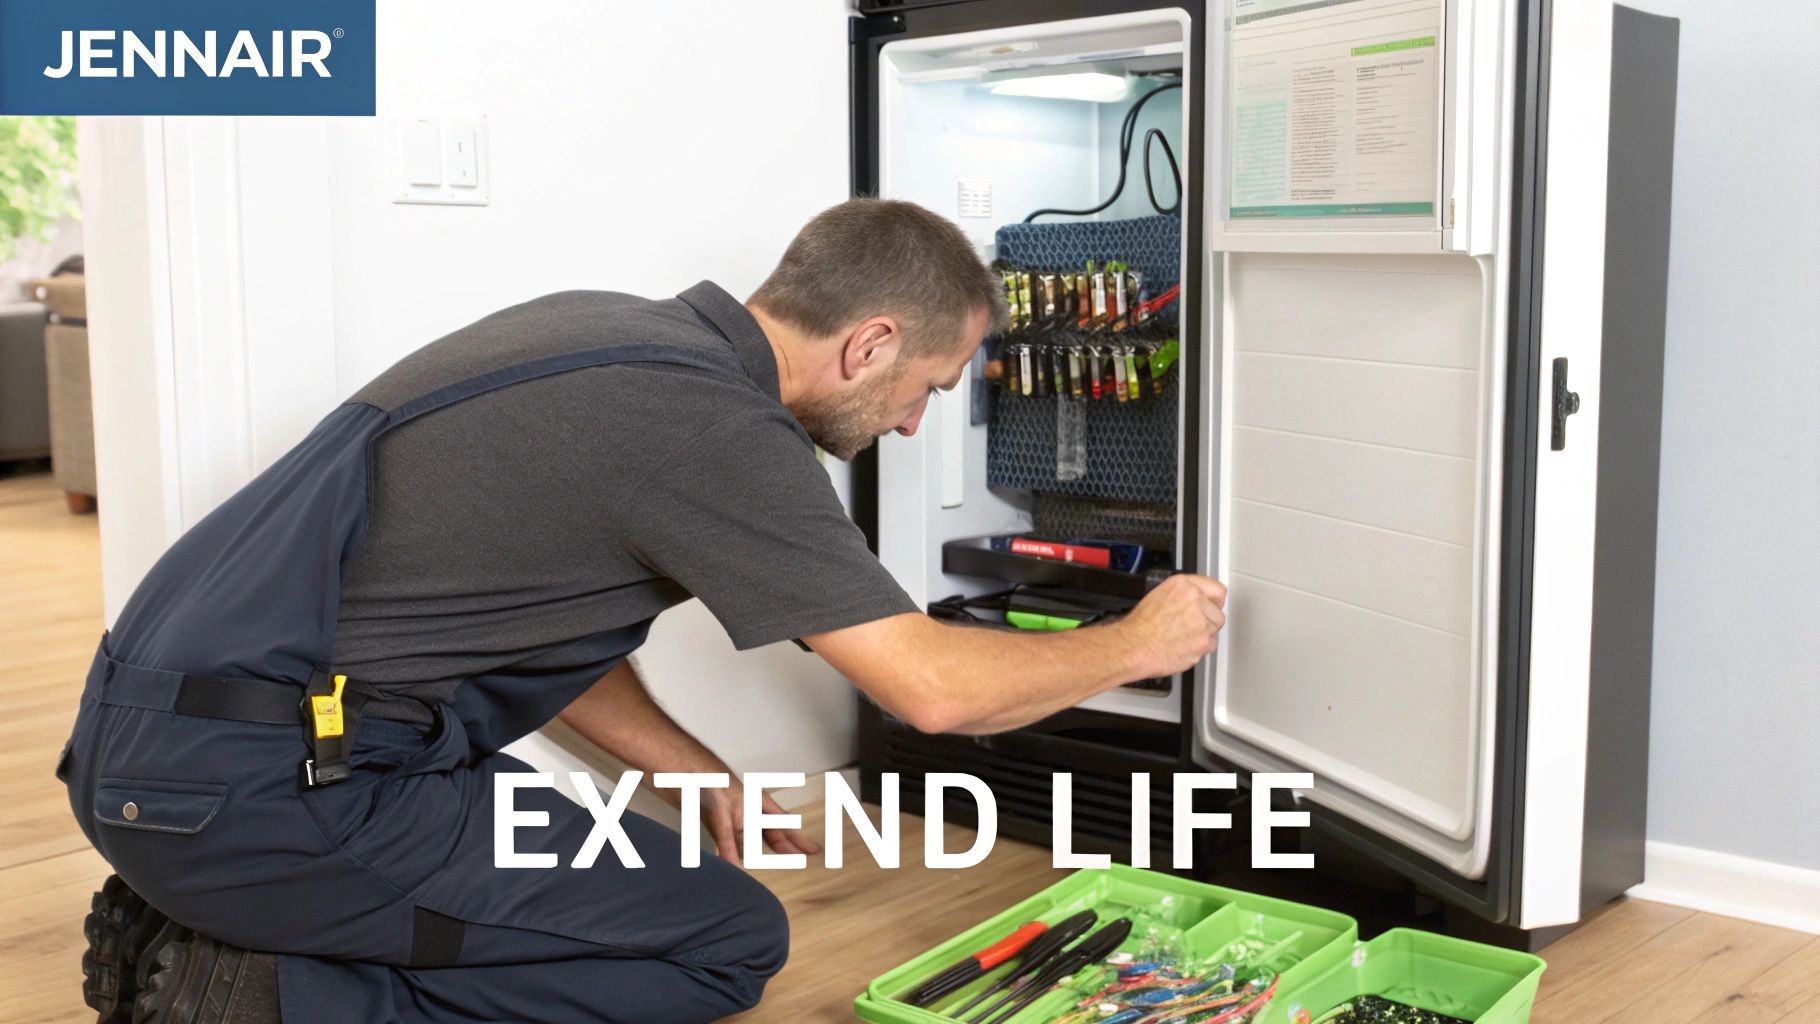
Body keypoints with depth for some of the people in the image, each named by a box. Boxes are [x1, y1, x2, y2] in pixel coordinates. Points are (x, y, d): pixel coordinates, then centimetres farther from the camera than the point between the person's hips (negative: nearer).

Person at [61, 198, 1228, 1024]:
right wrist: (1139, 645, 5)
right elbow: (936, 689, -12)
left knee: (550, 848, 27)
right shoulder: (722, 428, -16)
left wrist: (698, 775, 20)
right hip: (257, 787, -9)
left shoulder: (606, 329, 12)